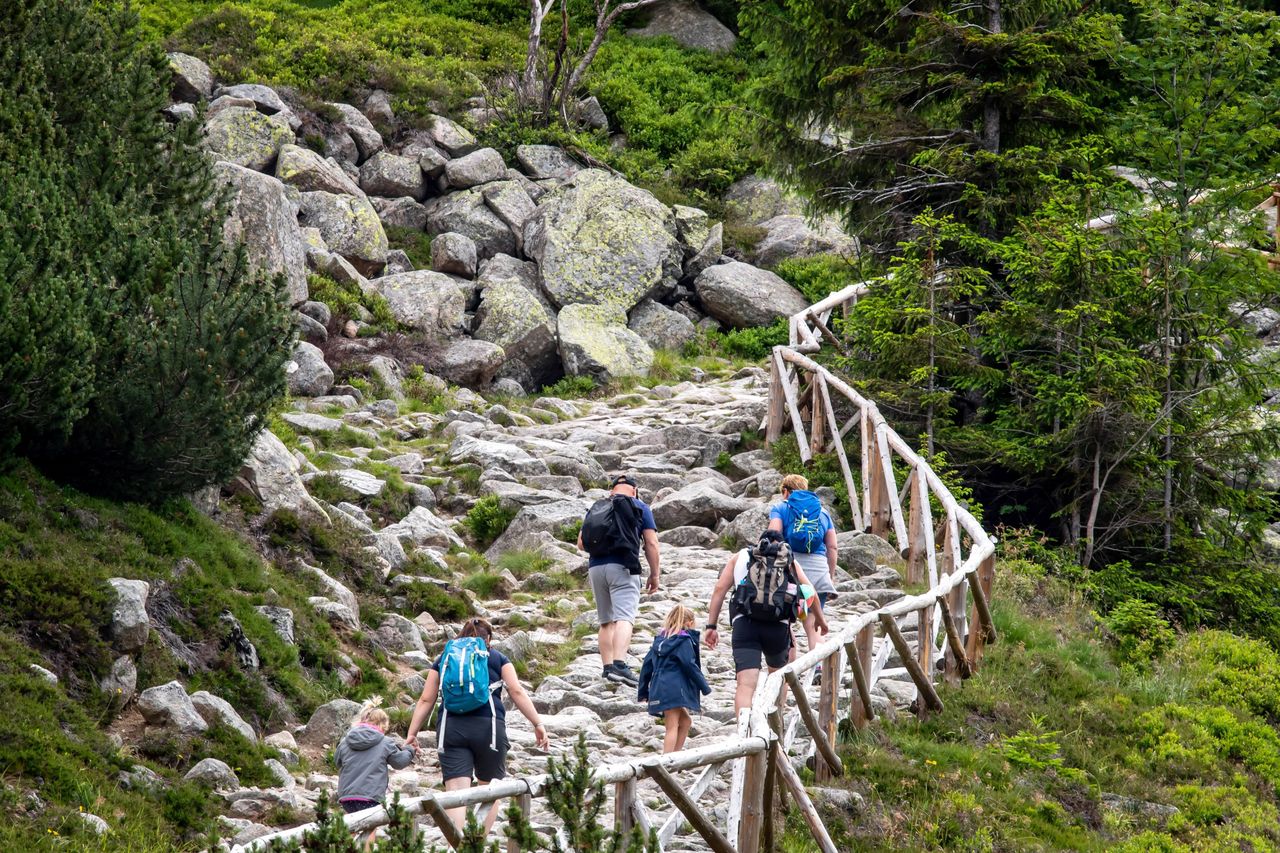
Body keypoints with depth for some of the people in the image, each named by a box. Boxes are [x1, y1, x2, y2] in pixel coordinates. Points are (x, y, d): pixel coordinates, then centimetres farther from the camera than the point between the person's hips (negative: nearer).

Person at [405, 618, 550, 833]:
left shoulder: (443, 659, 20)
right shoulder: (497, 658, 15)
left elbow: (426, 700, 14)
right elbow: (517, 692, 3)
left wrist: (412, 733, 15)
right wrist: (538, 724, 2)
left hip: (451, 727, 1)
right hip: (488, 726, -1)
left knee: (456, 794, -6)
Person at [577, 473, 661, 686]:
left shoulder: (596, 508, 17)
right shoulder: (639, 507, 8)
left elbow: (581, 543, 16)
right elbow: (651, 543, 2)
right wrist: (654, 574, 8)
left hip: (596, 567, 4)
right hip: (623, 566, -4)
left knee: (606, 621, 14)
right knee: (624, 617, -14)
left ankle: (607, 667, 10)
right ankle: (620, 664, -32)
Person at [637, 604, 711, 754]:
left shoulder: (660, 639, 16)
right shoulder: (684, 640, -5)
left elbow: (647, 665, 16)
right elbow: (689, 665, -11)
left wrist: (643, 691, 20)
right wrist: (705, 687, -3)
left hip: (658, 690, 7)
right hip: (674, 688, -7)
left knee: (685, 721, 19)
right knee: (672, 727, -8)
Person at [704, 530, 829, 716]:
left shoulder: (741, 557, 23)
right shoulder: (789, 561, 23)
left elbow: (720, 589, 12)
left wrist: (711, 626, 11)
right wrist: (820, 619, 31)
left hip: (744, 623, -1)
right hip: (778, 626, 1)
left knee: (745, 685, -11)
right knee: (778, 671, 29)